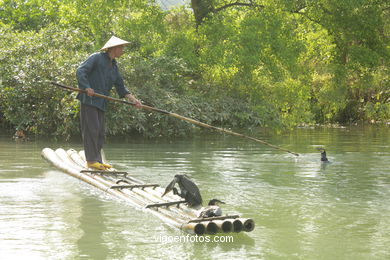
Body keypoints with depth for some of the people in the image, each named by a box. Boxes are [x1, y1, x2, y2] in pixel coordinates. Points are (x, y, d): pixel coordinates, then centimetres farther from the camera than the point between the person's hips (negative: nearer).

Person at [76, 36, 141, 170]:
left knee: (100, 131, 8)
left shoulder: (114, 66, 18)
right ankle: (91, 160, -11)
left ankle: (97, 160, 12)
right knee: (92, 129, -11)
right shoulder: (97, 58, -5)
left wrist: (133, 99, 5)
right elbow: (80, 71, -14)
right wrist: (87, 87, -26)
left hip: (101, 102, 8)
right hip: (89, 100, -8)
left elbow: (120, 87, 19)